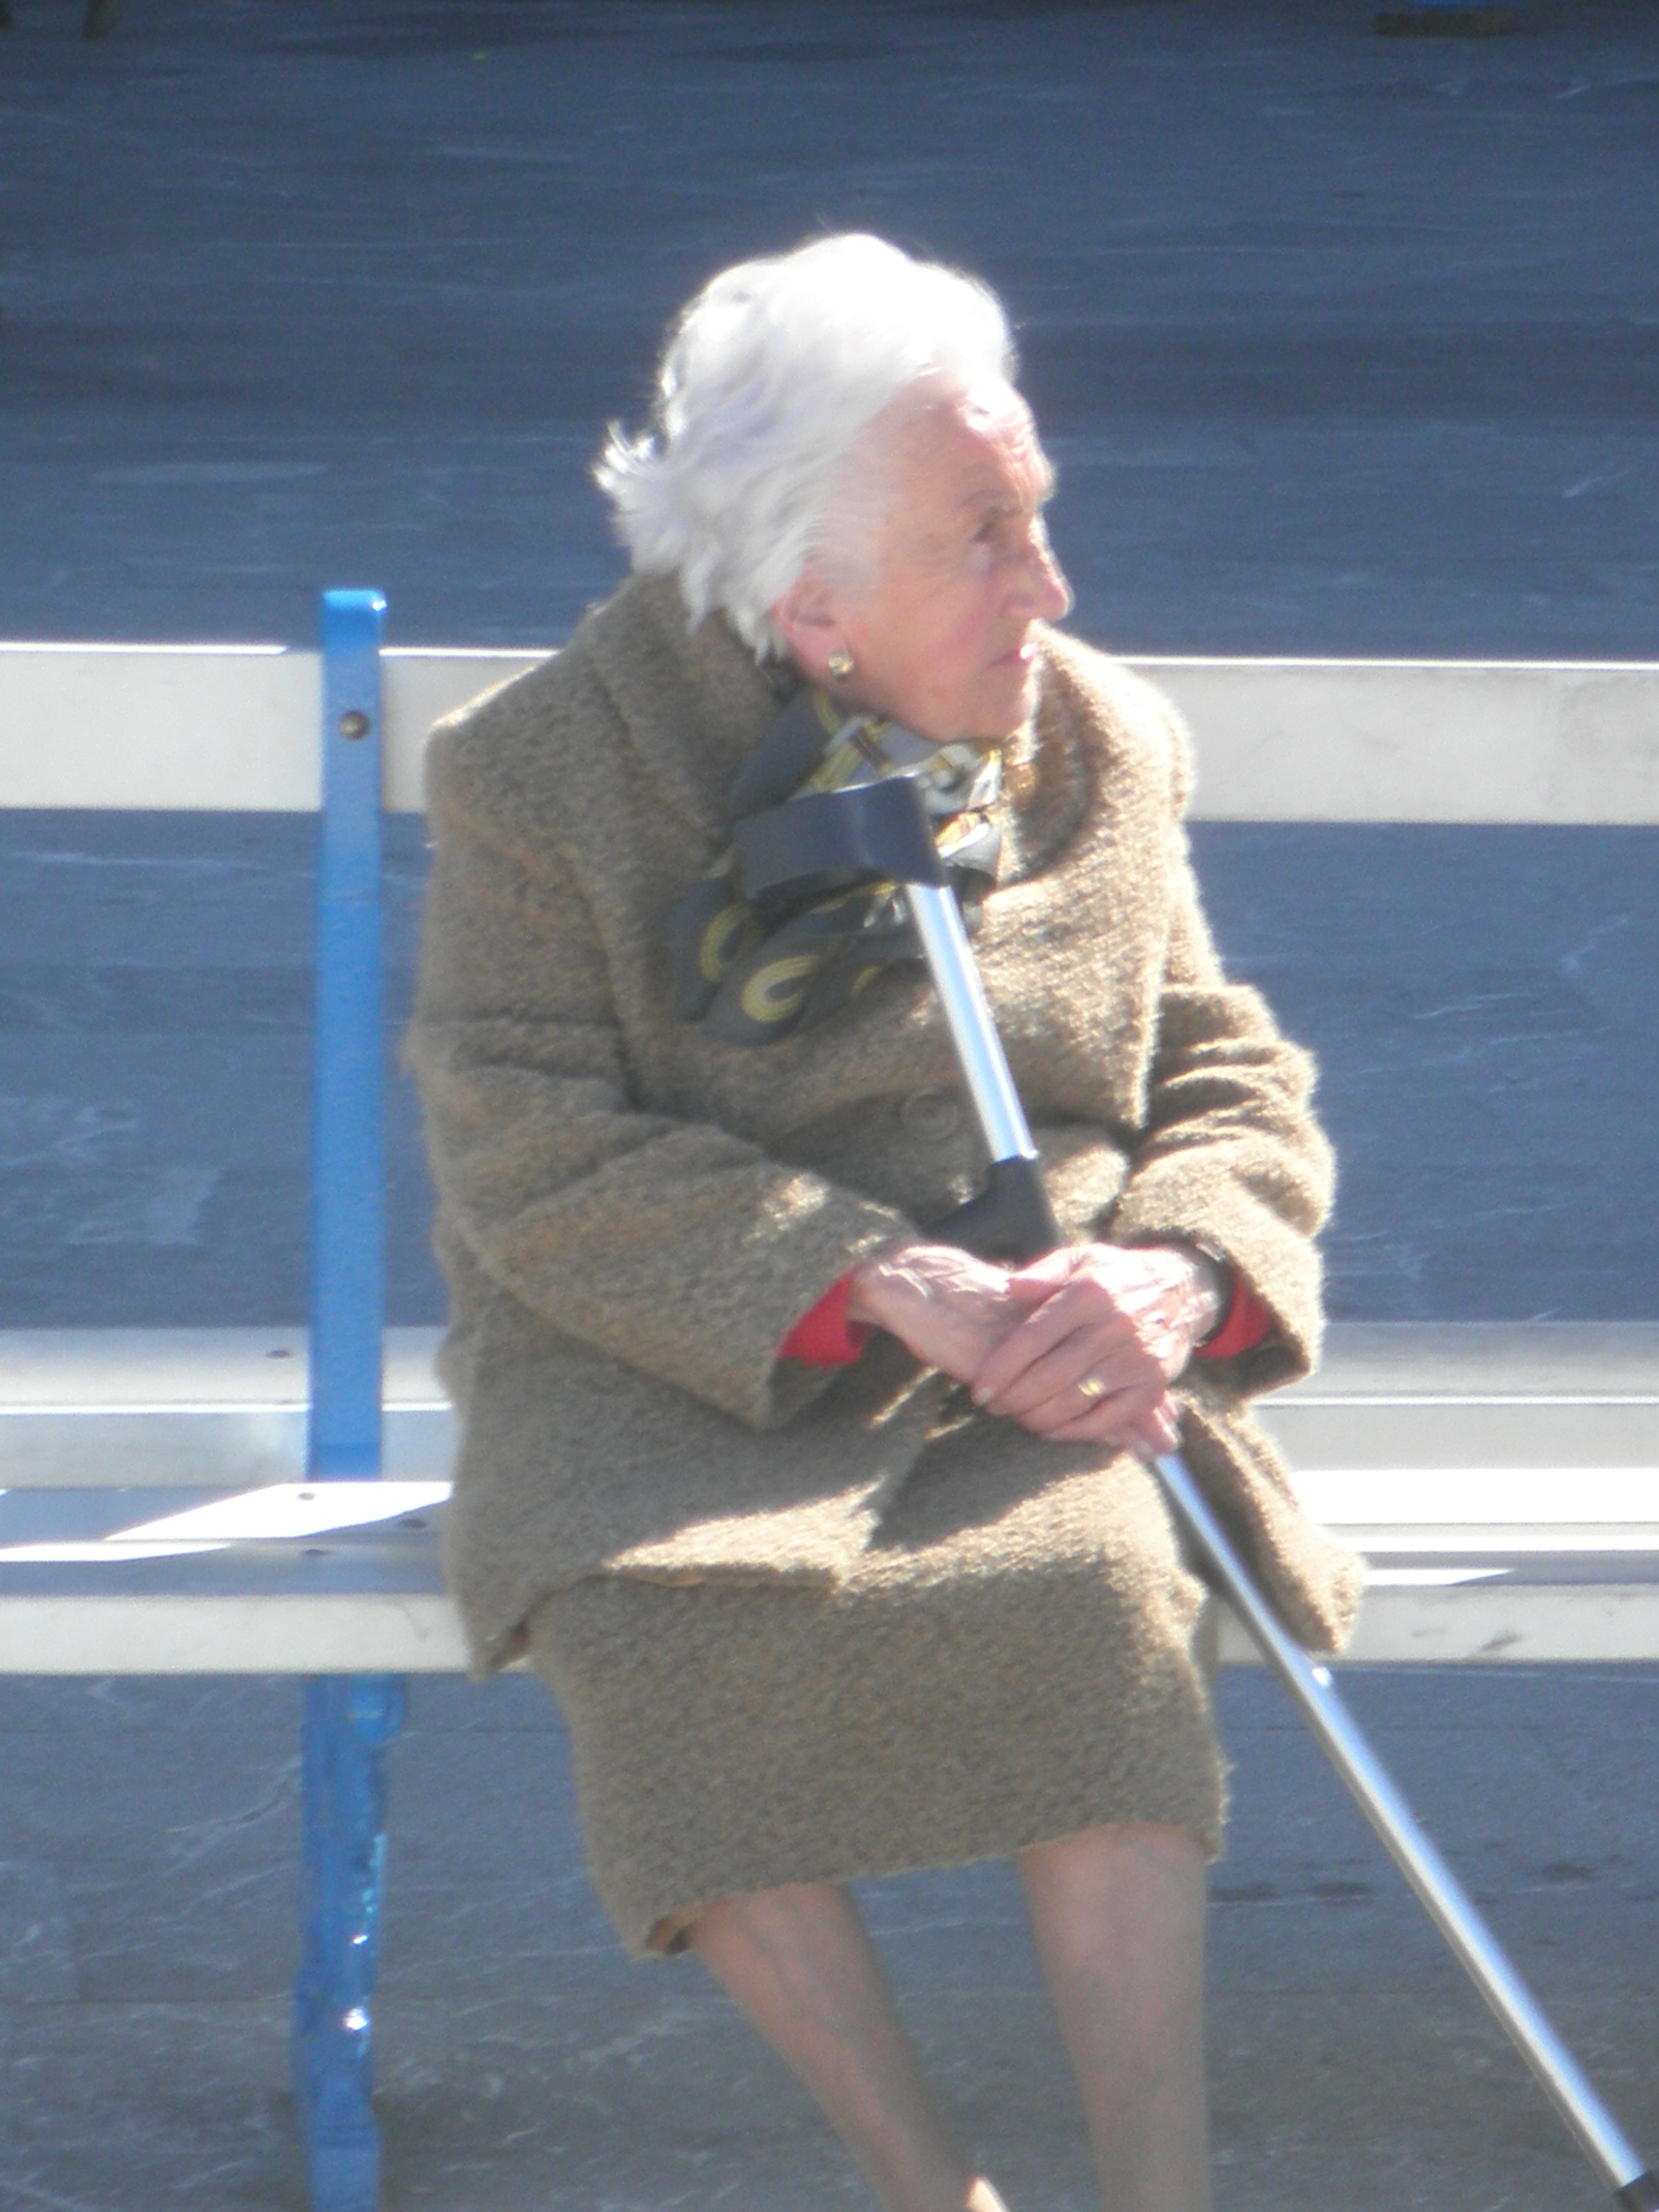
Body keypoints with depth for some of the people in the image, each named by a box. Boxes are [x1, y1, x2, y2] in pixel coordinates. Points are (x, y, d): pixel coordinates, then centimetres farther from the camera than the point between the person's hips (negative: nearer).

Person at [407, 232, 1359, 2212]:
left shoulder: (1100, 748, 9)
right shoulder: (542, 775, -4)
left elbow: (1234, 1090, 12)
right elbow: (540, 1168, -12)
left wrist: (1174, 1274, -14)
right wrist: (893, 1286, -23)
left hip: (1023, 1352, 2)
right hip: (663, 1372, -2)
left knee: (1099, 1582, -32)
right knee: (670, 1624, -34)